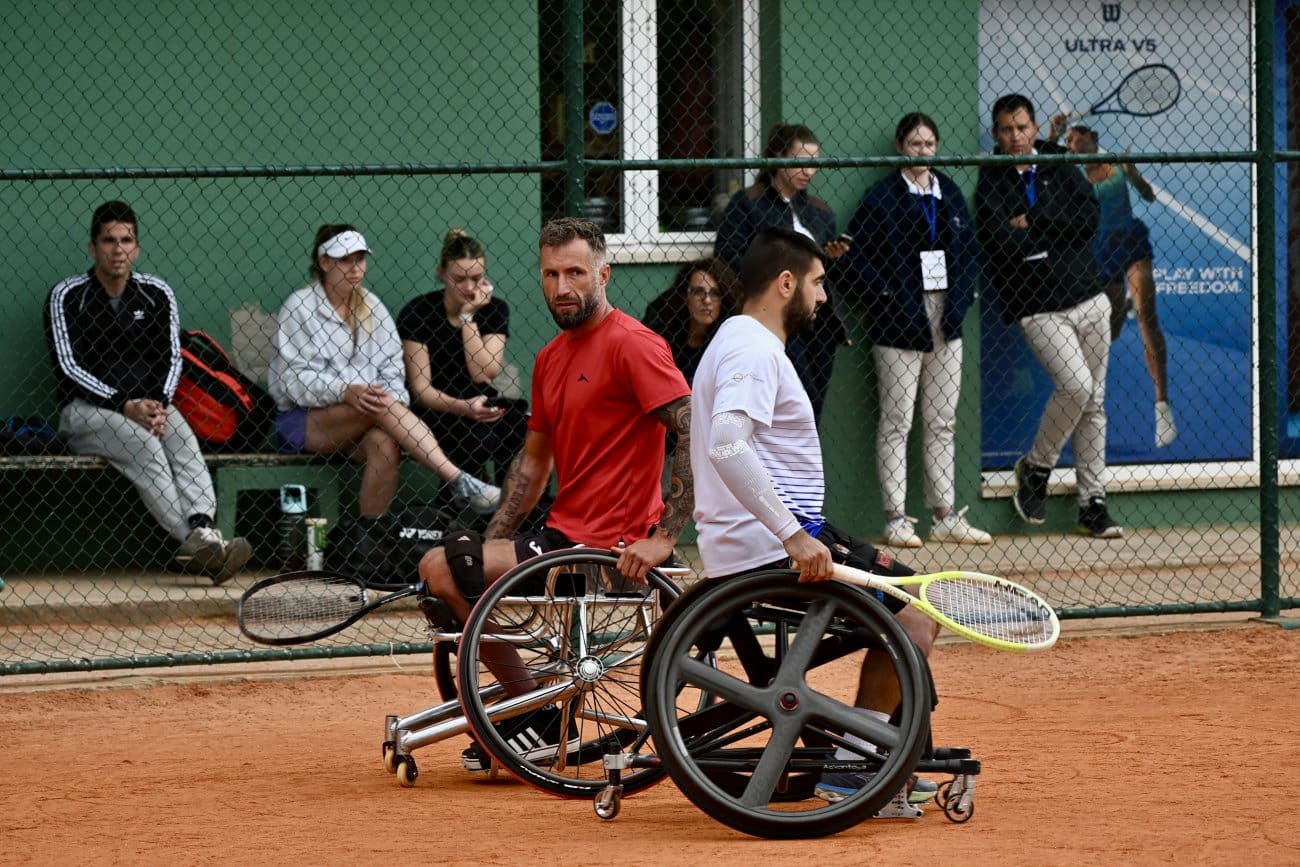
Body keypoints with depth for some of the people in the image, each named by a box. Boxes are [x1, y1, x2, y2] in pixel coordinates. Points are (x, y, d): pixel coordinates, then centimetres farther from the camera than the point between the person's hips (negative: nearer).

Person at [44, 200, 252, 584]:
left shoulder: (157, 294, 11)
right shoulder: (67, 297, -1)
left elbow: (171, 358, 7)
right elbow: (68, 368, -9)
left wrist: (159, 404, -14)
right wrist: (125, 406, -20)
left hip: (148, 405, 4)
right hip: (85, 410, -4)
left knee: (182, 437, -31)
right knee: (143, 443, -34)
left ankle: (203, 530, -53)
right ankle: (196, 542, -49)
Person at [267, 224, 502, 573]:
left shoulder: (373, 308, 16)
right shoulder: (300, 306, 1)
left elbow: (393, 370, 10)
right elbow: (292, 378, -8)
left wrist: (390, 398, -14)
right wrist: (346, 392, -24)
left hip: (362, 420, 4)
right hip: (301, 420, -4)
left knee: (385, 443, -34)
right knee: (379, 408, -34)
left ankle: (367, 545, -30)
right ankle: (459, 481, -42)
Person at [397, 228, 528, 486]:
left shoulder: (495, 309, 2)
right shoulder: (417, 313, -8)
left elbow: (484, 375, -10)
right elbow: (421, 389, -13)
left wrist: (468, 316, -12)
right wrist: (462, 407, -32)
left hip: (480, 405, 4)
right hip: (433, 411, -4)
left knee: (521, 423, -29)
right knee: (478, 437, -34)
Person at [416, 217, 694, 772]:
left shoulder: (631, 344, -14)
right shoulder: (551, 358, 15)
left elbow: (698, 435, -22)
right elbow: (533, 463, 23)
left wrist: (663, 537, -26)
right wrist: (487, 546, 13)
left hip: (608, 547, -9)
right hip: (563, 533, 9)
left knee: (441, 569, -14)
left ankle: (538, 720, -5)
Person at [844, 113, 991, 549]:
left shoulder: (950, 193, 12)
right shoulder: (882, 197, -5)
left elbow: (969, 249, 16)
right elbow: (857, 255, -7)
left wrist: (961, 298, 3)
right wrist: (884, 299, -13)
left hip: (945, 321, 6)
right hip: (901, 321, -6)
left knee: (942, 422, 10)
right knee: (897, 422, -3)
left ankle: (945, 516, 15)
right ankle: (895, 519, -2)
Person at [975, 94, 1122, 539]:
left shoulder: (1060, 168, 10)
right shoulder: (989, 183, -2)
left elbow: (1089, 216, -4)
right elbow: (1003, 244, -16)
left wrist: (1033, 221, -10)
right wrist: (1057, 231, -7)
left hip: (1088, 298, 4)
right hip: (1038, 309, -4)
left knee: (1093, 401, 5)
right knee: (1076, 384, -22)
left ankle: (1093, 503, 12)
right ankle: (1035, 468, 0)